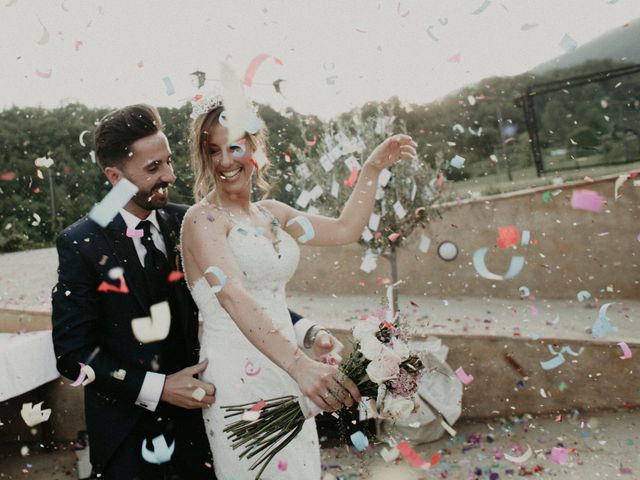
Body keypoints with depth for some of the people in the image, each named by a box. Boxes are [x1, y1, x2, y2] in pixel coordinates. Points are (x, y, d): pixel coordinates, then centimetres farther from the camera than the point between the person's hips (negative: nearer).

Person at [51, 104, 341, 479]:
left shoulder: (187, 223, -3)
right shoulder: (81, 244, -12)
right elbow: (72, 352, -12)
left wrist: (307, 331, -14)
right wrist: (157, 388, -18)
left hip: (195, 414, 3)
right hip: (127, 433, -3)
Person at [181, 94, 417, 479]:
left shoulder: (270, 213, 10)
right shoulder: (203, 219, -11)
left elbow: (345, 230, 15)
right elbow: (235, 299, -25)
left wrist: (373, 168, 9)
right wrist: (300, 365, -35)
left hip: (285, 374, 7)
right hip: (239, 379, -7)